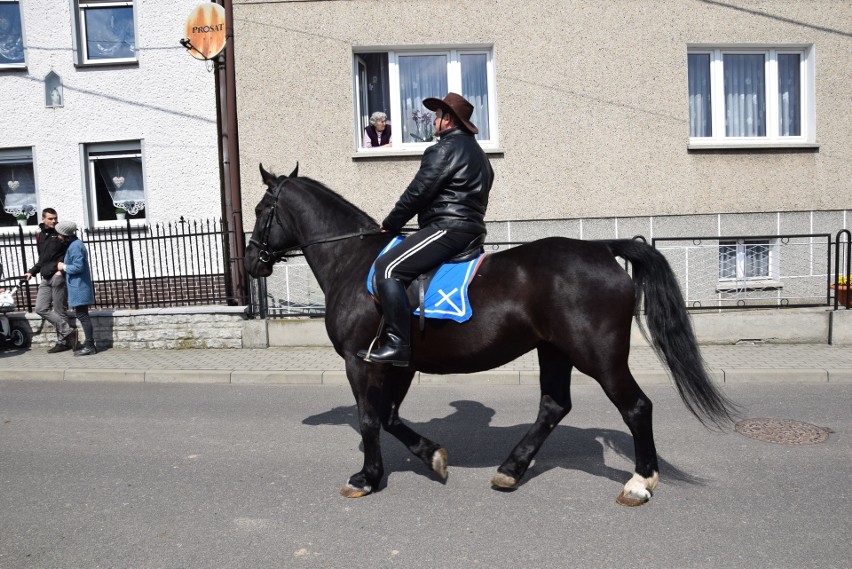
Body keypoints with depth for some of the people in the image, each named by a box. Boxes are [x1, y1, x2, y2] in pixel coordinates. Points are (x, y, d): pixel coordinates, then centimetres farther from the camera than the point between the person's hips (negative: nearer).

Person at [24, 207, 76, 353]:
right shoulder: (40, 236, 16)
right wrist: (32, 271, 18)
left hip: (58, 277, -7)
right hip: (45, 278, 7)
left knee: (59, 311, -3)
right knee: (41, 308, 0)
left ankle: (63, 341, 6)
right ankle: (68, 331, 1)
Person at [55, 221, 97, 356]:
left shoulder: (75, 246, -16)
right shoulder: (75, 244, 15)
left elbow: (78, 267, -22)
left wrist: (64, 267, -9)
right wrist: (64, 266, 16)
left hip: (79, 287, -10)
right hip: (79, 286, 10)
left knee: (82, 315, -7)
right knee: (82, 315, 13)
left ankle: (90, 346, -3)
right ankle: (89, 345, 18)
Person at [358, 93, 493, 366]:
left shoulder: (445, 149, -8)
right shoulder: (477, 153, 24)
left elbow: (417, 193, -12)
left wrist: (389, 225, 0)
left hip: (447, 228, -11)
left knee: (387, 267, -17)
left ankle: (398, 345, -23)